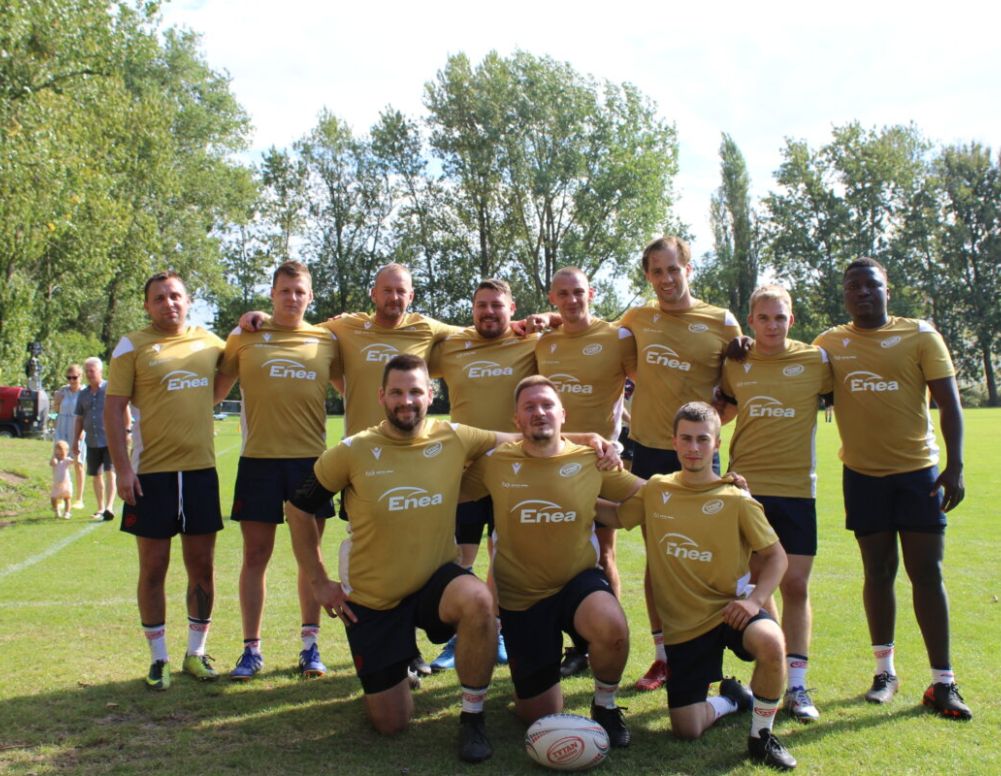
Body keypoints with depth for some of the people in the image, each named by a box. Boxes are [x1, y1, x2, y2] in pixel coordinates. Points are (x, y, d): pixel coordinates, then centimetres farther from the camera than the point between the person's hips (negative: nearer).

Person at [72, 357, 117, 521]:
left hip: (110, 440, -5)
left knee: (110, 473, -14)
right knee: (96, 476, 10)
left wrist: (126, 431, -8)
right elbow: (79, 419, 17)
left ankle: (109, 507, -19)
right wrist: (75, 441, 14)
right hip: (92, 442, 5)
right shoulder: (83, 394, 13)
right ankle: (100, 508, 21)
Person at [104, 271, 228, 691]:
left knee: (202, 567, 8)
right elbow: (113, 408, -4)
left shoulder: (209, 342, 9)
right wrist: (122, 466, -13)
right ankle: (159, 659, 18)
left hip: (201, 470, 3)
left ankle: (196, 653, 23)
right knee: (153, 568, 5)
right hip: (151, 473, -3)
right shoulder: (132, 345, -1)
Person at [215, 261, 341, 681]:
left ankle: (310, 646, 18)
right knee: (255, 555, 5)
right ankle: (251, 649, 17)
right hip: (259, 458, -1)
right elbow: (217, 387, 10)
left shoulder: (326, 340, 7)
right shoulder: (245, 336, 5)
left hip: (311, 458, 1)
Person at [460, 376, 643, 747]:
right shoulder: (496, 462, -6)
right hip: (520, 597, 1)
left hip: (579, 581, 0)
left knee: (612, 628, -36)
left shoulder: (591, 459, -6)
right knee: (541, 718, 5)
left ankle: (605, 704, -3)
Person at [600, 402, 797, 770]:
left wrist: (756, 598, -18)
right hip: (683, 623, 2)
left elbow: (776, 555, -3)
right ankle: (731, 698, 35)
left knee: (770, 642, -37)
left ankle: (761, 735, -9)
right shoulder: (656, 490, 1)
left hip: (727, 609, -2)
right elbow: (617, 516, 12)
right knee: (686, 729, -1)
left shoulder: (736, 499, -7)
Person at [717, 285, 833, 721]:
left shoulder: (815, 361, -1)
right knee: (753, 582, 7)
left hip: (796, 489, -1)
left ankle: (797, 685, 10)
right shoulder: (734, 366, 4)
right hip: (745, 487, 1)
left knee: (794, 585, 0)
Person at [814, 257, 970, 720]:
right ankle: (884, 671, 23)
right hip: (863, 473, 2)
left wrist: (954, 465, -10)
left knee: (927, 572, -1)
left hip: (918, 471, -1)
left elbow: (948, 401, -2)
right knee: (878, 570, 9)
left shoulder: (920, 336, 0)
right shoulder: (830, 343, 5)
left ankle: (943, 682, 7)